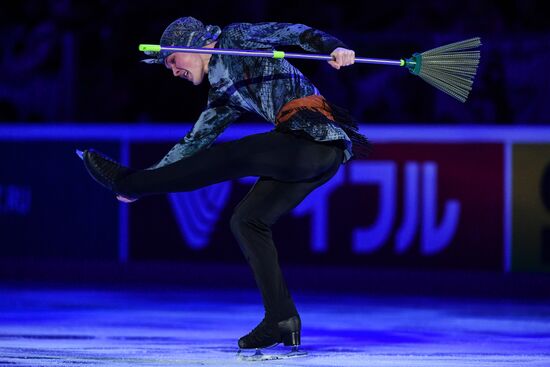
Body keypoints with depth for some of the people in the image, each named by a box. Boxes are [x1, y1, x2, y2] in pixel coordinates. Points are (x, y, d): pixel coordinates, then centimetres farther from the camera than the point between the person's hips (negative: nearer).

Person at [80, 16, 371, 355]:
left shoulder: (237, 39, 5)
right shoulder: (223, 92, 27)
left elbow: (294, 33, -8)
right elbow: (195, 142, 30)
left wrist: (333, 47, -26)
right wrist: (146, 178, 28)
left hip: (315, 133, -9)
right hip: (315, 156, 9)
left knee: (230, 158, -11)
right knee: (247, 220, 8)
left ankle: (125, 180, -2)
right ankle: (282, 321, 5)